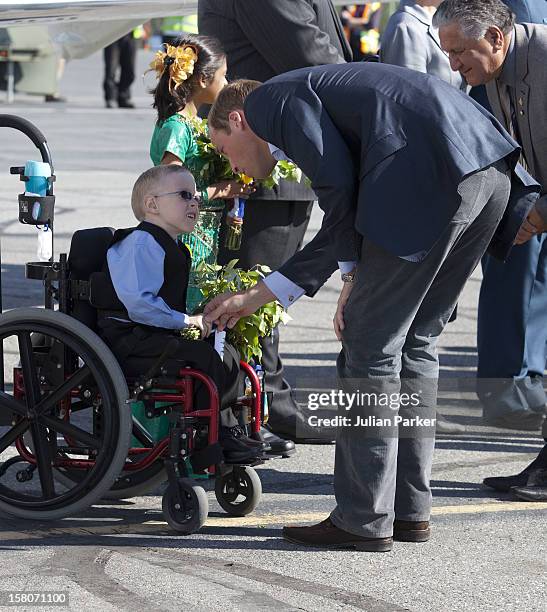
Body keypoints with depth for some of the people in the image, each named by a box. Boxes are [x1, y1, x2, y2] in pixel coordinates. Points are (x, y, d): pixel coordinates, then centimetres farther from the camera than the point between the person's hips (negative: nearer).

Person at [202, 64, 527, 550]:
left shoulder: (270, 99, 10)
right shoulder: (316, 96, 36)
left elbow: (336, 181, -6)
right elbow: (341, 230, 35)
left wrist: (354, 275, 6)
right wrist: (256, 297, 41)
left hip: (432, 175, -9)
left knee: (370, 346, 1)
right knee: (415, 341, 18)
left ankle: (363, 521, 4)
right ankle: (409, 510, 22)